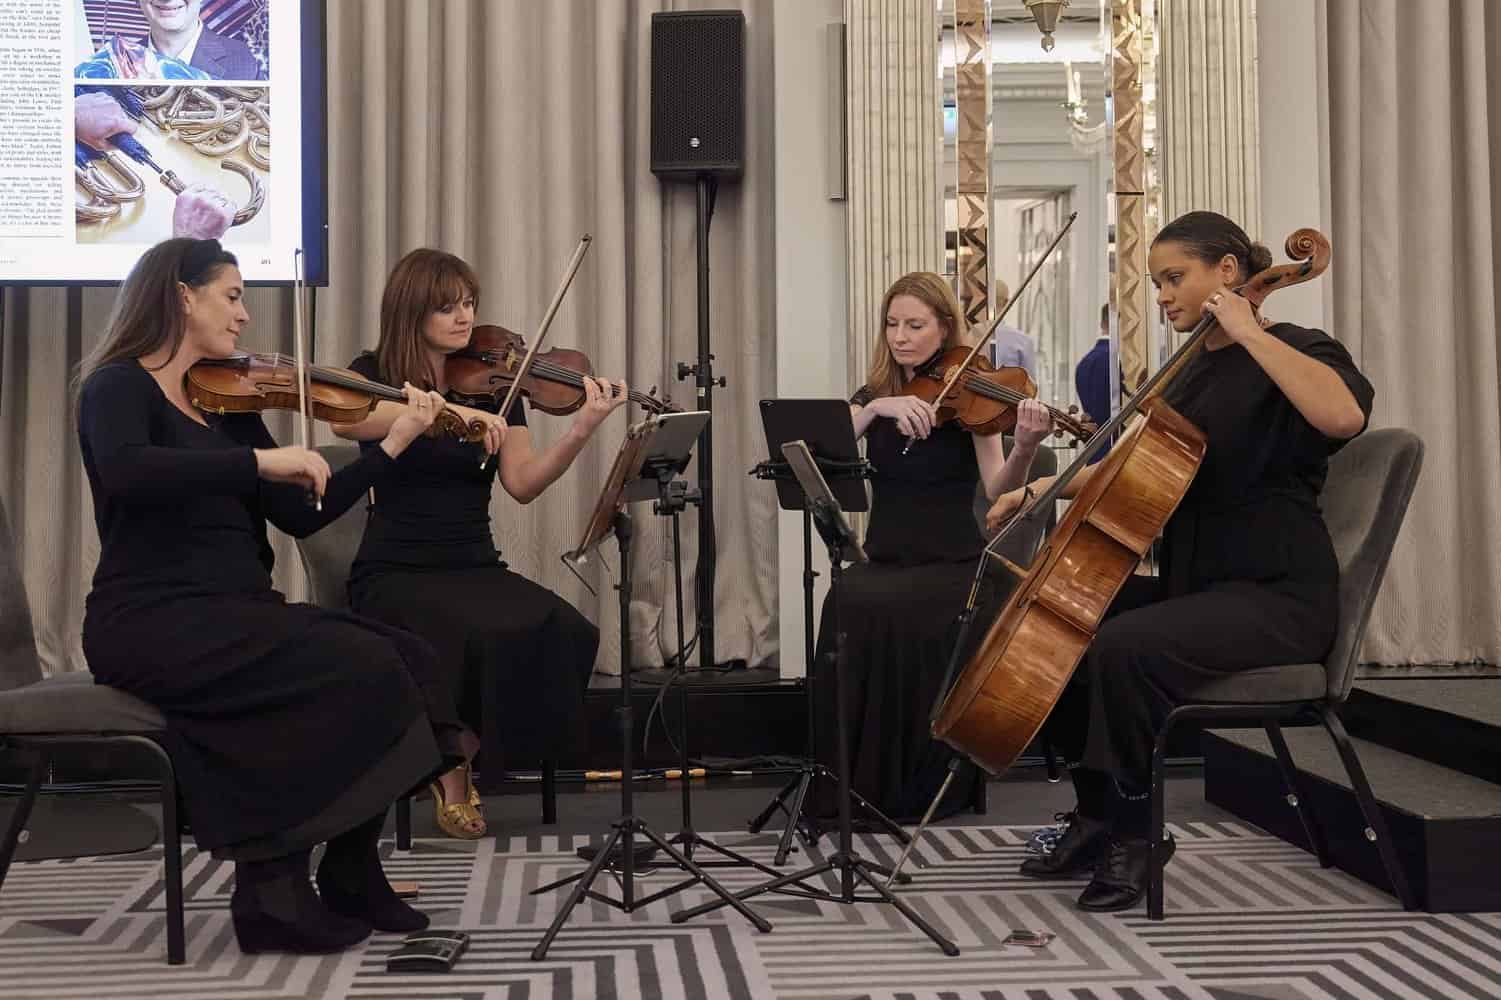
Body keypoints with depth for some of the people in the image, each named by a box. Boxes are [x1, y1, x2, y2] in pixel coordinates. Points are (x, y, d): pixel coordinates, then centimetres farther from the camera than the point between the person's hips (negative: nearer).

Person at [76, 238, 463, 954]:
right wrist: (259, 460, -29)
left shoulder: (230, 403, 17)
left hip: (234, 612, 7)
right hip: (153, 621, -7)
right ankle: (272, 894, -11)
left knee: (407, 659, -12)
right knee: (359, 672, -23)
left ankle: (351, 880, -3)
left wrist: (395, 442, 8)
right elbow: (126, 471, -28)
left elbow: (301, 516, 11)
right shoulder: (119, 387, -4)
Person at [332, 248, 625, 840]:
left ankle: (459, 758, -4)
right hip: (394, 574, -3)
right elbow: (345, 419, -22)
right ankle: (452, 774, -6)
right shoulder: (376, 373, 3)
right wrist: (448, 411, -31)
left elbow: (522, 483, -4)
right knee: (484, 636, -33)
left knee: (563, 631, -25)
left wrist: (581, 431, -20)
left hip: (476, 567, 4)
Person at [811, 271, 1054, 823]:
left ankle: (916, 787, -18)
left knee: (885, 614, -32)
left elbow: (997, 490, -14)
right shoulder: (872, 395, 10)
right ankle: (850, 782, -17)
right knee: (849, 609, -30)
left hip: (953, 565, -3)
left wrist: (1025, 448, -34)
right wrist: (878, 407, -23)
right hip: (882, 563, 3)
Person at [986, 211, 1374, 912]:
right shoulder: (1195, 371, 16)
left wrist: (1247, 331, -24)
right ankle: (1098, 815, 10)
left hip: (1277, 596, -9)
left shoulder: (1294, 350, -8)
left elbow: (1345, 414, -33)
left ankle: (1133, 834, -12)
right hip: (1195, 584, 9)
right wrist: (1046, 487, 11)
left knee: (1125, 645, -30)